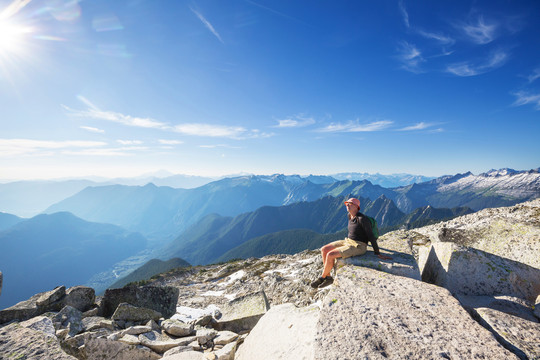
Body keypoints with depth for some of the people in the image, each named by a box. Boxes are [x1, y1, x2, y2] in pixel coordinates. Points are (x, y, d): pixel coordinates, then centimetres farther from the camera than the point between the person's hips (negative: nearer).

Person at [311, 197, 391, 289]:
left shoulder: (362, 218, -20)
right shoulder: (349, 215, 5)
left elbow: (371, 236, -16)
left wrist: (378, 254, -13)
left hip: (358, 247, -9)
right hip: (347, 241, 9)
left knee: (330, 255, -21)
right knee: (323, 250, -5)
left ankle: (322, 278, 2)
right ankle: (328, 277, 1)